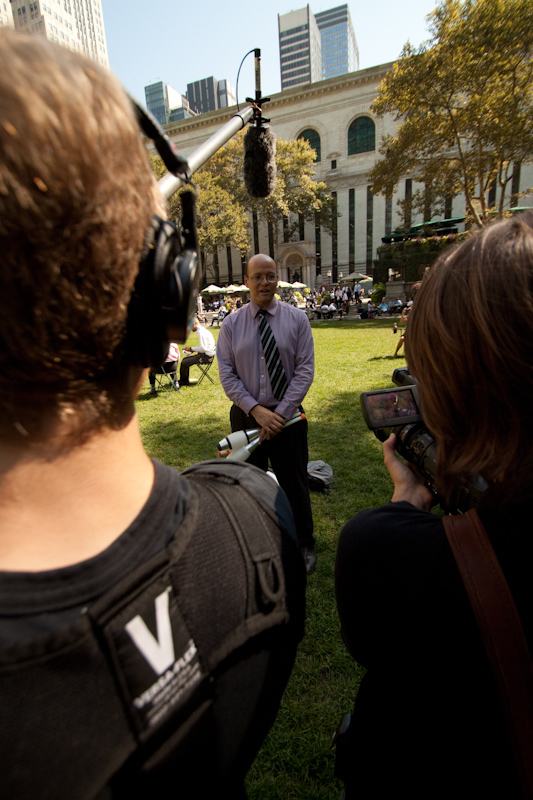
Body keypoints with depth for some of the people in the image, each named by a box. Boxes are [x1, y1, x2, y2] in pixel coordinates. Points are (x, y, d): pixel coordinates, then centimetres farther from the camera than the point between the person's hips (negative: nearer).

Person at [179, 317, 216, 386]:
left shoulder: (201, 332, -17)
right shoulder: (202, 330, 15)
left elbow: (203, 348, -22)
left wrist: (191, 349, -10)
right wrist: (192, 350, 12)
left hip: (206, 355, -11)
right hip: (204, 354, 11)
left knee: (184, 363, -13)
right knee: (185, 359, 14)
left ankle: (183, 382, 7)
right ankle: (185, 381, 18)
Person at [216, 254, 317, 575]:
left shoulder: (297, 318, -3)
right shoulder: (231, 324, 0)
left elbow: (305, 370, -7)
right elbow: (227, 375, -3)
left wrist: (280, 413, -14)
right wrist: (256, 410, -14)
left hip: (287, 414, -1)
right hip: (246, 415, 2)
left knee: (295, 484, 11)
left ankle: (304, 545, 36)